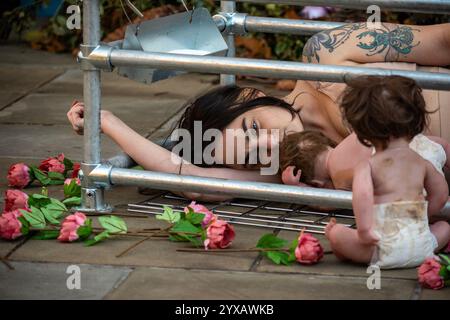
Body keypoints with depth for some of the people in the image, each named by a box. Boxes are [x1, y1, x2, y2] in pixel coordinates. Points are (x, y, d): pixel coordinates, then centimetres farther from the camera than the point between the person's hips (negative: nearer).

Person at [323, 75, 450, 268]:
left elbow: (362, 193, -21)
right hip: (422, 248, 4)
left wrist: (364, 230, -21)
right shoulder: (422, 164, 13)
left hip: (385, 250, -3)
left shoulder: (367, 166, -1)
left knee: (335, 233, 5)